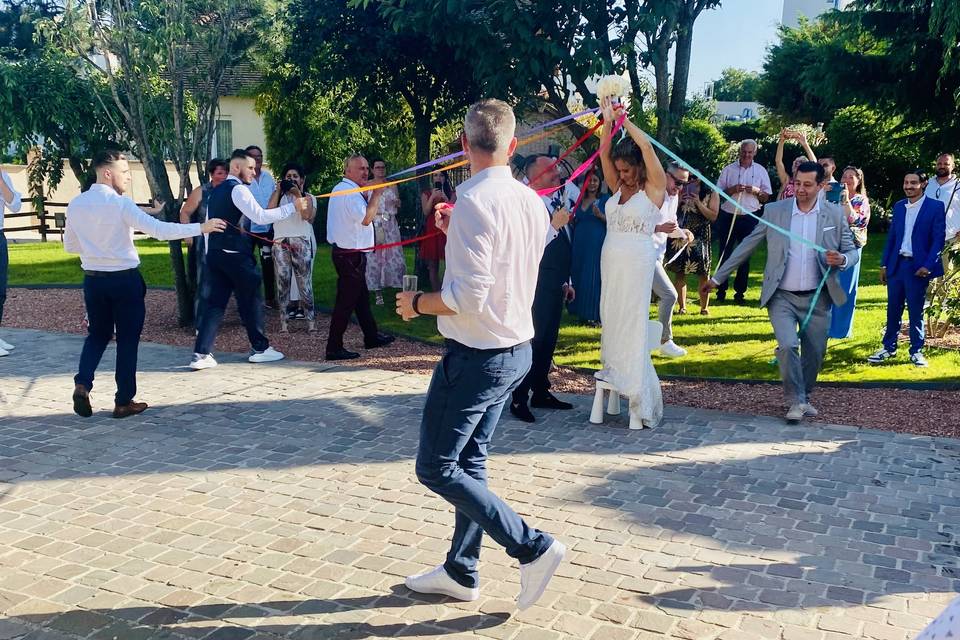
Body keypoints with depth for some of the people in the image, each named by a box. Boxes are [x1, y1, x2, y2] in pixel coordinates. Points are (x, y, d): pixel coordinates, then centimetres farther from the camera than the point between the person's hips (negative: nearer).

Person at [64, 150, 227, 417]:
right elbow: (159, 230, -22)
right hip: (124, 279, -5)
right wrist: (200, 228, -17)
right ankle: (124, 401, 12)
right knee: (127, 338, 7)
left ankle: (82, 384, -1)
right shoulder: (121, 203, -16)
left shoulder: (75, 205, 2)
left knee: (98, 334, 20)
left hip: (93, 278, 5)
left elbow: (70, 246, 11)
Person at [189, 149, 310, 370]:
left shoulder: (216, 192, 19)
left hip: (214, 253, 8)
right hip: (235, 255, -8)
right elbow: (261, 216, -20)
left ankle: (201, 354, -2)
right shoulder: (238, 189, -10)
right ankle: (260, 348, 16)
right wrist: (292, 207, -16)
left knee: (214, 302, 5)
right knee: (251, 300, 5)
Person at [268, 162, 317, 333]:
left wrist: (298, 194, -8)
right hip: (281, 242, 1)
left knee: (304, 281, -4)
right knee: (282, 281, -4)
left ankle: (310, 319, -1)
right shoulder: (278, 195, 18)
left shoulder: (308, 197, 14)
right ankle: (284, 319, -1)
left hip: (302, 243, -1)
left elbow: (308, 216, -7)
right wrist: (279, 190, -1)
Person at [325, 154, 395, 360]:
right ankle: (334, 348, -1)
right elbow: (366, 218, -26)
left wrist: (366, 194, 6)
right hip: (350, 255, -11)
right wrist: (376, 194, -17)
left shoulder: (342, 189, 16)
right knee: (346, 301, -5)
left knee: (361, 297, 20)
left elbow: (362, 213, 18)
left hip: (346, 252, 11)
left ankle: (371, 337, 32)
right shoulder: (349, 191, -17)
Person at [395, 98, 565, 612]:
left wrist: (416, 302, -10)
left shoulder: (474, 201, -21)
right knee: (469, 461, 18)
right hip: (516, 349, 9)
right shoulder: (531, 200, 5)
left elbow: (469, 297, -27)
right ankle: (461, 572, 30)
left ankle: (533, 547, 4)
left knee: (436, 468, 4)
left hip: (476, 355, -9)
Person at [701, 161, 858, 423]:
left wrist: (842, 260, -19)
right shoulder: (774, 211, -1)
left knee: (814, 354, 9)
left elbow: (852, 251, 7)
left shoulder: (835, 214, 1)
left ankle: (804, 397, 35)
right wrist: (717, 277, 4)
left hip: (817, 298, 2)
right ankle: (796, 401, 0)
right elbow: (747, 246, 4)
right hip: (782, 297, -1)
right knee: (787, 345, -20)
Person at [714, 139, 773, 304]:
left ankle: (740, 291, 12)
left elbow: (767, 197, 7)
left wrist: (756, 191, -12)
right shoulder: (729, 169, 4)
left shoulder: (760, 171, 6)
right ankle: (721, 290, 8)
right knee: (724, 253, 1)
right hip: (728, 215, 0)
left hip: (750, 217, 1)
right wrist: (732, 189, -13)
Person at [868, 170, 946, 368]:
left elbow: (939, 238, -7)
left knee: (916, 311, 3)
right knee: (893, 309, 9)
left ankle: (916, 351, 14)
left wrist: (928, 265, -15)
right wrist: (884, 264, 9)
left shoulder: (935, 207, -4)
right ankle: (889, 348, 18)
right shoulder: (898, 207, 10)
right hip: (896, 264, 4)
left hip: (918, 267, -4)